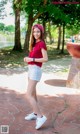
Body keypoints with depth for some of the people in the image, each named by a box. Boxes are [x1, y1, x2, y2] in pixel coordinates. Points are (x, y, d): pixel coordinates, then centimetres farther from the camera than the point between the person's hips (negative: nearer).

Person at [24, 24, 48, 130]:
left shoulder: (42, 43, -13)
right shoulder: (34, 43, 11)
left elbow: (45, 59, -18)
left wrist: (32, 59, -17)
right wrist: (27, 58, -1)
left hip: (35, 70, -9)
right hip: (31, 69, 9)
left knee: (28, 95, -12)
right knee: (33, 94, 17)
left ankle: (41, 116, -8)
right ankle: (35, 113, 30)